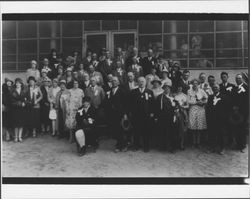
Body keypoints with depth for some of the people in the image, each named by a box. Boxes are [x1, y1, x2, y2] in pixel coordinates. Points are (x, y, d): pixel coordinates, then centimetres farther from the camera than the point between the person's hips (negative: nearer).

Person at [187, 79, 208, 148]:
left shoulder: (201, 91, 10)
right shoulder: (189, 91, 7)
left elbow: (206, 99, 9)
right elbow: (188, 101, 0)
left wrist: (202, 102, -8)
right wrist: (196, 102, -9)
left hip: (200, 109, 1)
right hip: (192, 109, -1)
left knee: (200, 126, -3)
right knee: (193, 126, -5)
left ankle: (198, 142, 4)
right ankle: (194, 142, 3)